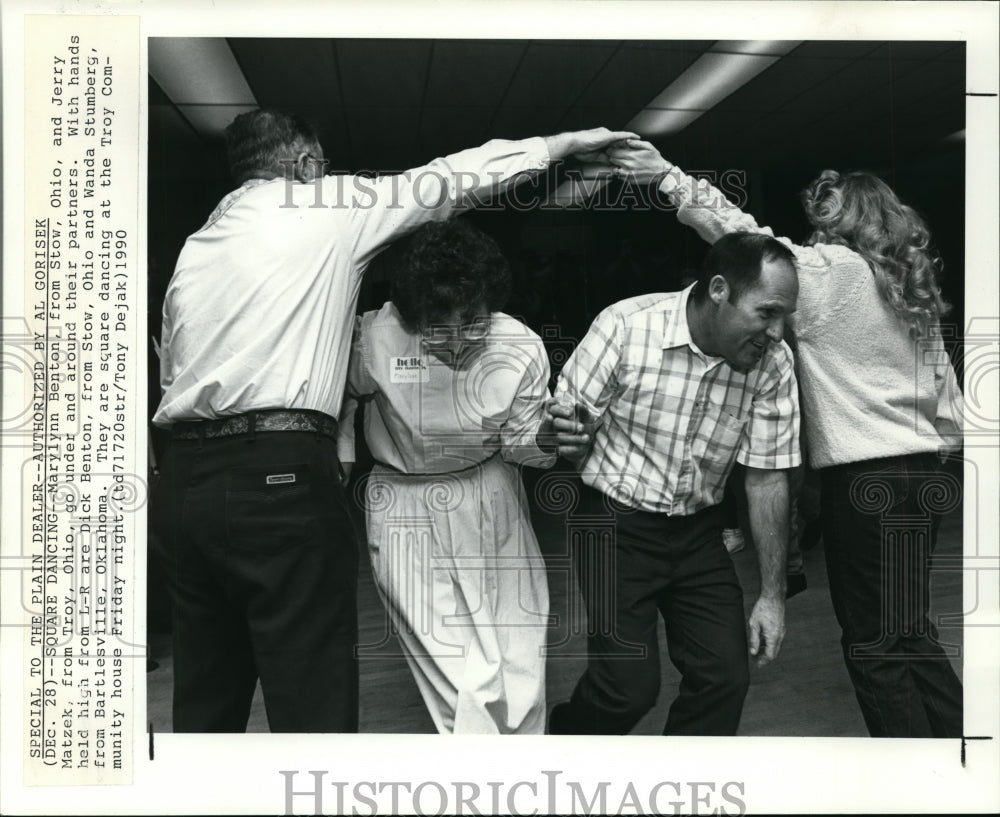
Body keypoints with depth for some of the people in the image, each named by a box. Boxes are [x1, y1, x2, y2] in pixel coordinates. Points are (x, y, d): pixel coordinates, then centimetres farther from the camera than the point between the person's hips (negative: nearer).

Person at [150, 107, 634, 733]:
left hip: (185, 480, 8)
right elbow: (448, 181, 9)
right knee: (314, 703, -3)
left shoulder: (193, 249, 21)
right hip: (282, 478, -7)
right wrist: (558, 144, 19)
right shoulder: (325, 208, 3)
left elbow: (171, 370, 19)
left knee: (206, 702, 14)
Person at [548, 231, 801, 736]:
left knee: (726, 676, 1)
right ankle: (560, 740, 23)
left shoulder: (773, 363, -8)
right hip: (616, 523, -4)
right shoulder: (626, 326, -19)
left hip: (697, 532, 4)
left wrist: (772, 595, -1)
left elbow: (767, 477, -3)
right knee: (630, 684, -9)